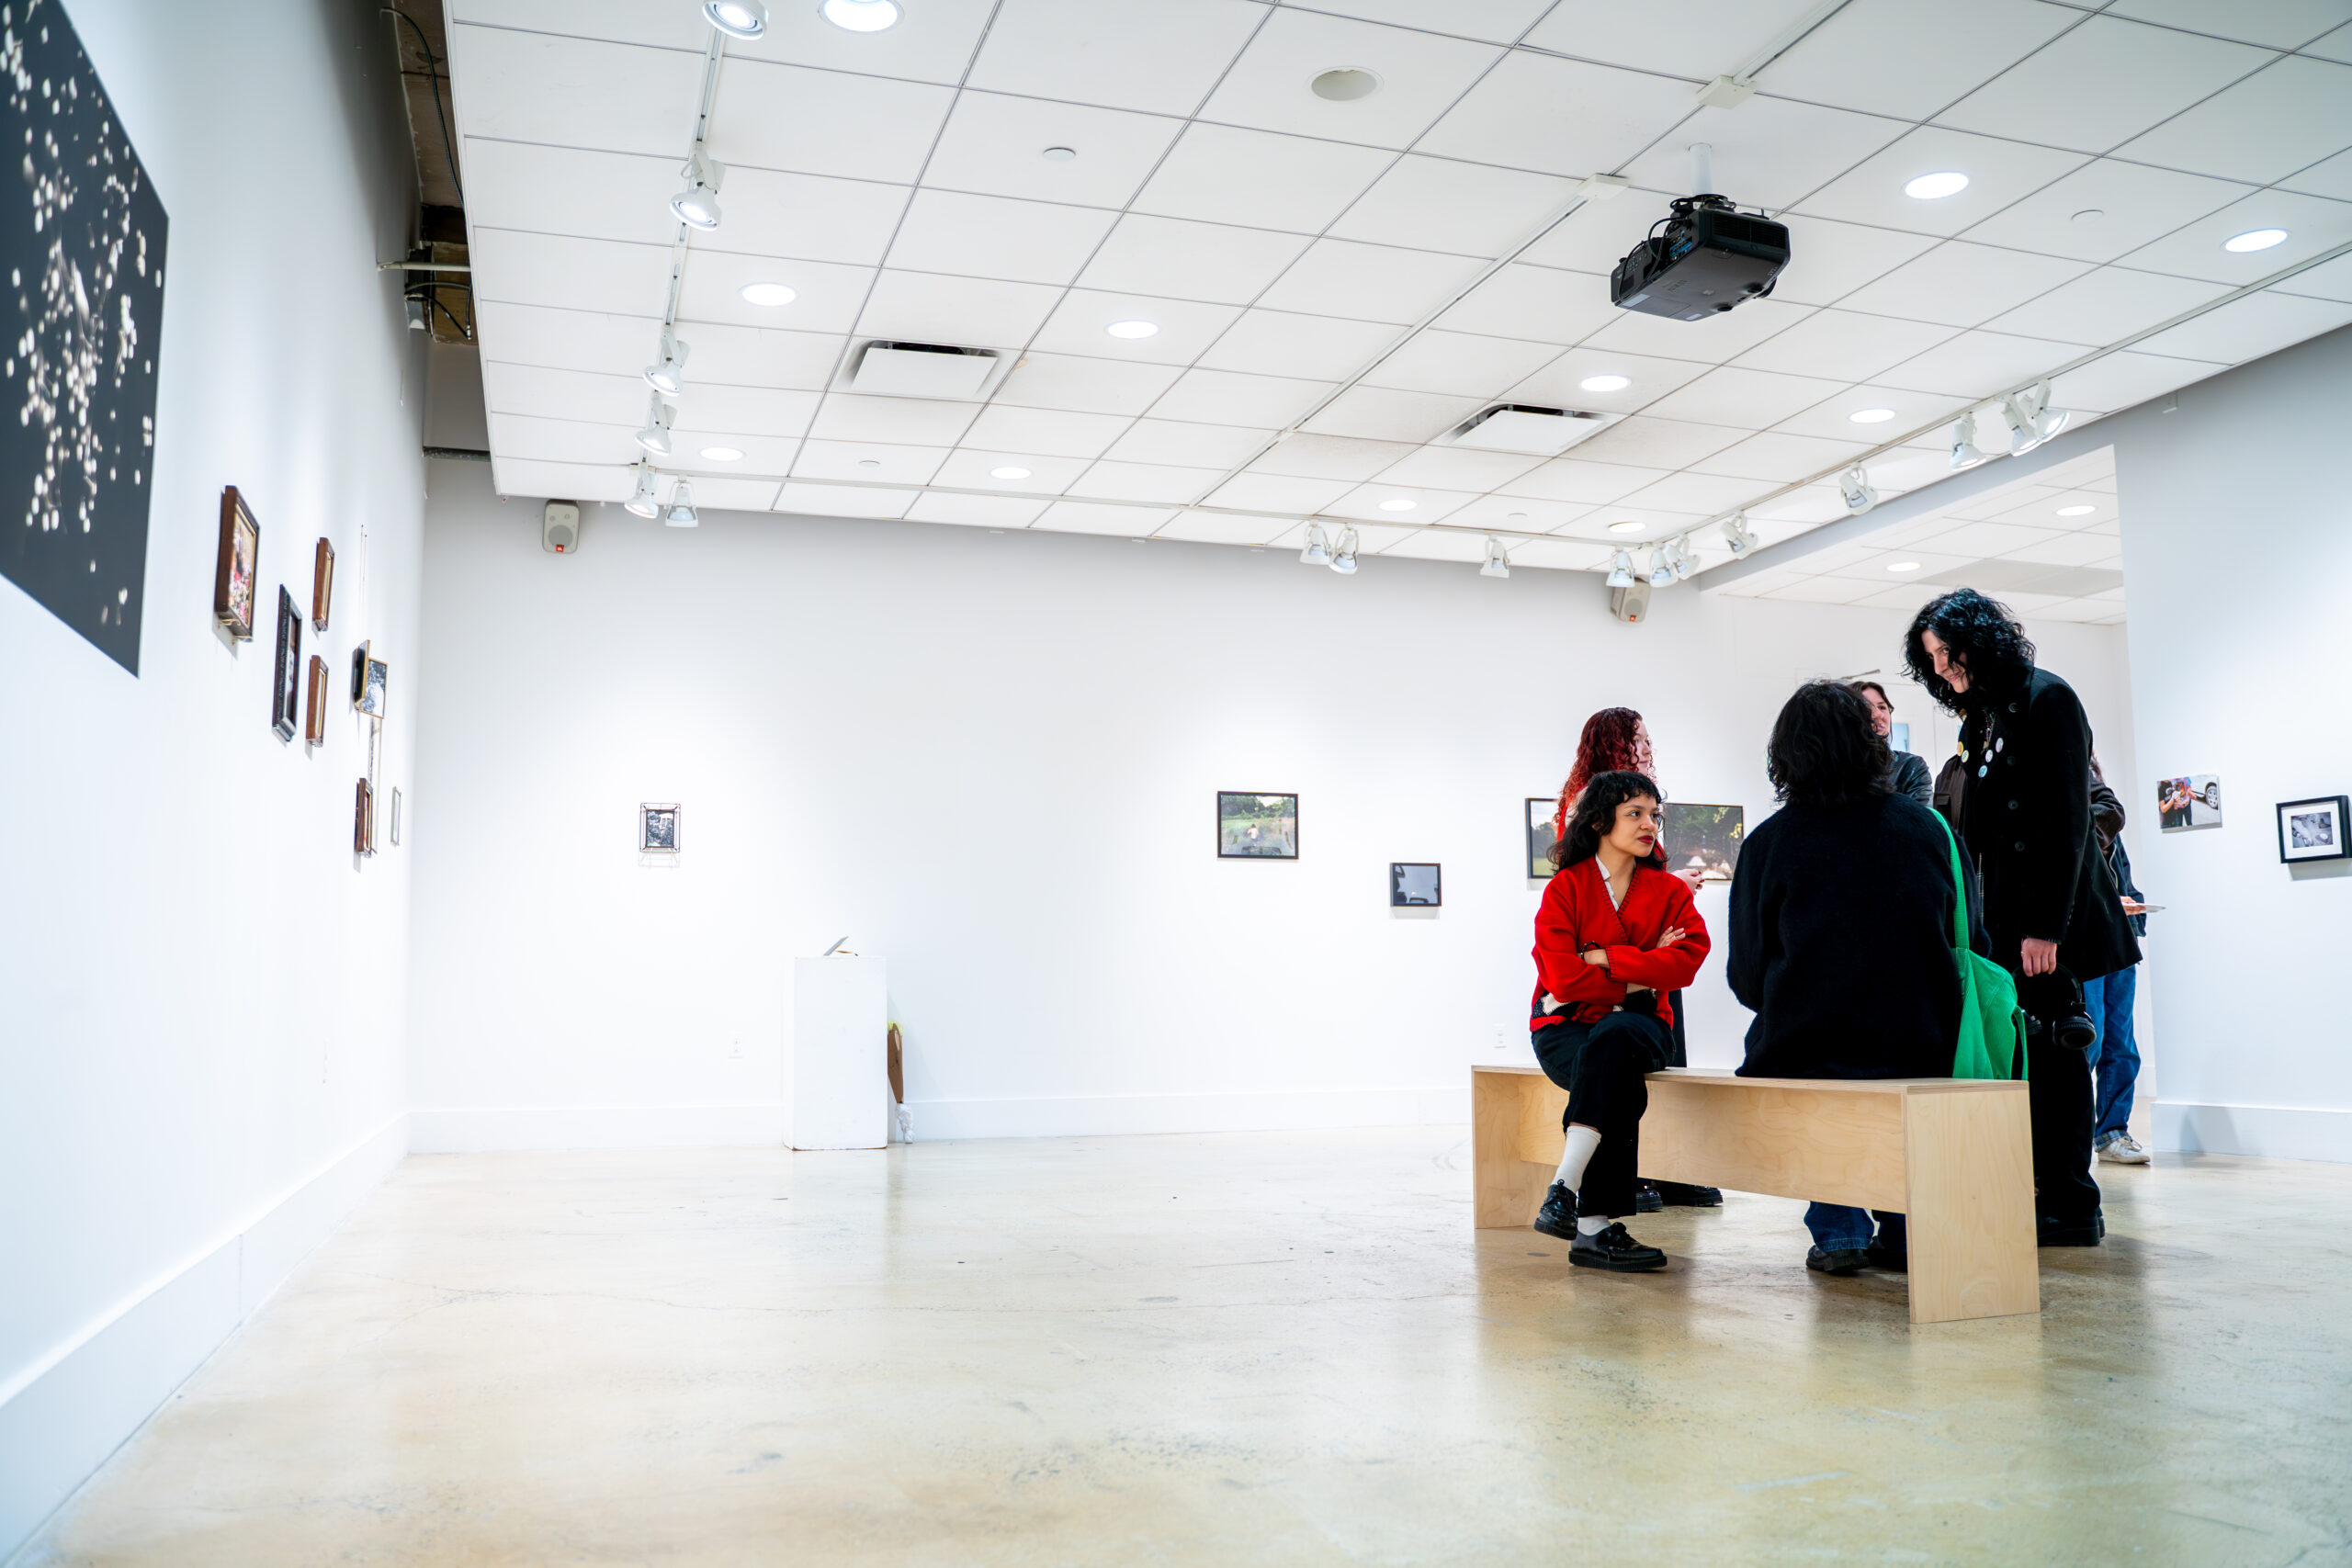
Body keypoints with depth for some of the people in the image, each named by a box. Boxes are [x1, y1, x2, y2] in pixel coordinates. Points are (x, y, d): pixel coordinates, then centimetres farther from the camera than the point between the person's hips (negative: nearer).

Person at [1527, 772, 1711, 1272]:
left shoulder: (1670, 891, 9)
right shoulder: (1565, 888, -1)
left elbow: (1686, 960, -10)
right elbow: (1564, 978, -12)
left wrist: (1603, 958, -15)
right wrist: (1638, 978, -7)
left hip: (1635, 1023, 2)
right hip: (1566, 1026, -1)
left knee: (1612, 1040, -37)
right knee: (1621, 1086, -35)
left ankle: (1563, 1193, -42)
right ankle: (1594, 1226, -36)